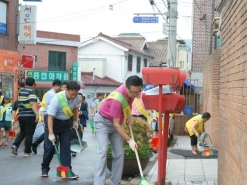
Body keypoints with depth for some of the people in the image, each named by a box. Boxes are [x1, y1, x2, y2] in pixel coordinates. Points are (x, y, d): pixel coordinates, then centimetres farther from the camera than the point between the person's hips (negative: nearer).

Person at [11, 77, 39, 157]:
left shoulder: (20, 91, 11)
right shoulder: (31, 92, -12)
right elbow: (32, 104, -25)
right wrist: (37, 114, -34)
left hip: (21, 115, 7)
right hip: (30, 116, -7)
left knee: (22, 132, 21)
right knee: (29, 134, 2)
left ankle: (15, 145, 2)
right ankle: (27, 152, 5)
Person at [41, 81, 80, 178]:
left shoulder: (75, 97, -14)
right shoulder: (56, 99, -32)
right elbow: (50, 117, -31)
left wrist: (75, 121, 16)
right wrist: (51, 134, -35)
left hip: (66, 123, 5)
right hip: (53, 122, -5)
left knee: (66, 147, 1)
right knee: (49, 147, -2)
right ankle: (44, 169, 14)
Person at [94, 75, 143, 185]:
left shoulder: (132, 91, -14)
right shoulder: (117, 100, -36)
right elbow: (116, 125, -30)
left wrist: (129, 116, 1)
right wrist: (130, 140, -28)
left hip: (116, 122, 7)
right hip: (103, 122, -7)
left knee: (119, 153, 1)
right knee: (103, 151, -20)